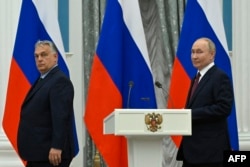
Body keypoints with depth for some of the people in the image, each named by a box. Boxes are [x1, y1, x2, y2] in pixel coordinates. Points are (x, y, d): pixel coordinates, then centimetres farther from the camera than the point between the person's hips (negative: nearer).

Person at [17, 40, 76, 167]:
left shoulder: (60, 81, -13)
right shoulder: (43, 80, 19)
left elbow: (61, 117, -22)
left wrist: (56, 147, -28)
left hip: (51, 154, -10)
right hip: (38, 153, 10)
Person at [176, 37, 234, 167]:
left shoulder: (220, 77, -9)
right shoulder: (197, 78, 20)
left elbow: (224, 108, -20)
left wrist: (191, 114, -21)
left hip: (210, 148, -9)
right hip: (192, 147, 9)